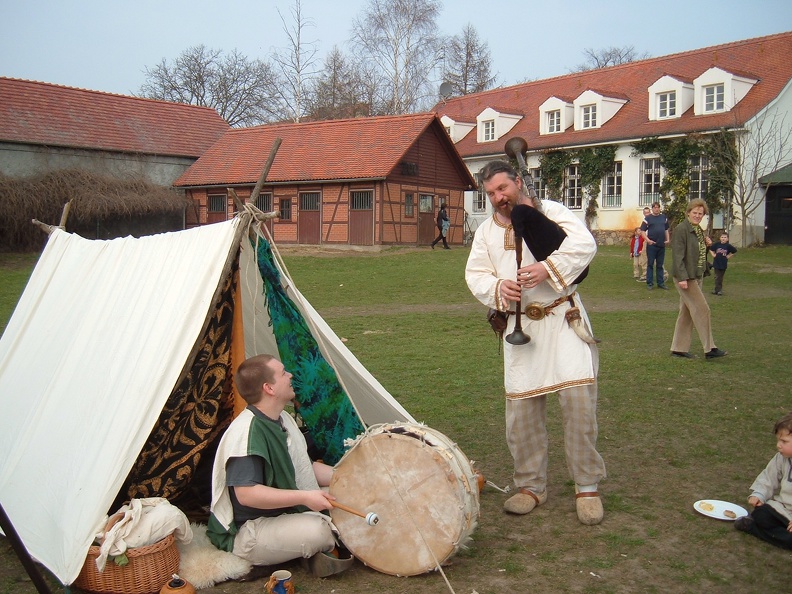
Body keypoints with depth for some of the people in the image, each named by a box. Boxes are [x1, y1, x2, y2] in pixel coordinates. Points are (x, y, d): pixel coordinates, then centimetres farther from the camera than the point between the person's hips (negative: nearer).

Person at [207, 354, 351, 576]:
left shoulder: (284, 419, 6)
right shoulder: (246, 431, -24)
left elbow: (305, 467, 13)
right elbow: (246, 494, -32)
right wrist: (304, 497, -33)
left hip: (284, 513, 9)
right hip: (245, 534, -9)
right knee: (316, 530, -30)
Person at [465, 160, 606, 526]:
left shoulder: (550, 211, 1)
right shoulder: (486, 231, 12)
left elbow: (585, 244, -13)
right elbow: (475, 275, 6)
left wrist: (547, 268, -26)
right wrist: (498, 286, -15)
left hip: (562, 320, -3)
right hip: (520, 326, 3)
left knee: (578, 398, -11)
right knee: (521, 407, 3)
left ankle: (587, 486, 6)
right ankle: (531, 485, 21)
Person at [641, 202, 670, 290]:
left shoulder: (664, 217, 12)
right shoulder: (648, 218, -1)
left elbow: (666, 229, 19)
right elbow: (642, 231, -5)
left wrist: (667, 239, 5)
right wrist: (648, 240, -18)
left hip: (662, 245, 4)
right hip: (651, 245, -4)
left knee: (660, 265, 11)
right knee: (650, 264, 0)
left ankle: (661, 283, 16)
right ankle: (650, 283, 5)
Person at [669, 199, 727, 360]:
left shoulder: (699, 230, 14)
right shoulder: (681, 229, -14)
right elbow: (678, 255, -20)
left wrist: (707, 245, 5)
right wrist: (682, 277, -25)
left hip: (697, 276, 9)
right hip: (686, 277, -9)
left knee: (687, 312, 11)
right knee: (702, 309, -7)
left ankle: (679, 348, 17)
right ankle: (709, 349, 0)